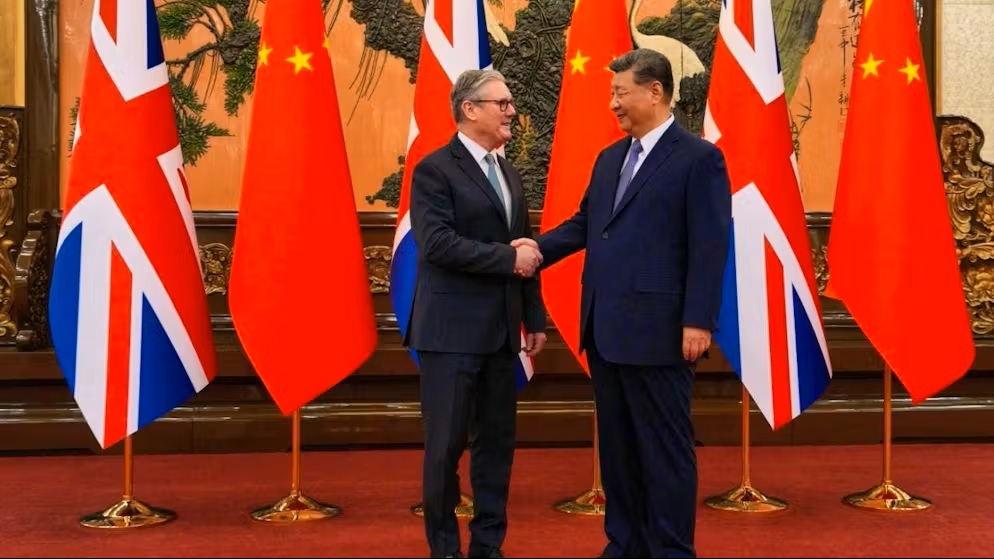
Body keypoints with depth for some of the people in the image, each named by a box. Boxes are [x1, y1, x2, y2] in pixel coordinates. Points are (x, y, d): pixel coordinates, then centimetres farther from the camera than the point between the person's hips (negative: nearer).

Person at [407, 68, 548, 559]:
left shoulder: (509, 173, 16)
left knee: (497, 441, 10)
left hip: (501, 330, 7)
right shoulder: (434, 169, -7)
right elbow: (438, 244, -20)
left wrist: (534, 318, 12)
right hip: (452, 329, -7)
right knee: (446, 443, 1)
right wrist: (508, 258, -17)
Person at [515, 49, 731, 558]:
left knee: (664, 446, 2)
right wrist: (540, 247, 0)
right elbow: (584, 223, 18)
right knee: (616, 443, 15)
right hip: (604, 328, 8)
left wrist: (699, 322, -17)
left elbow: (710, 246, -12)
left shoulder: (698, 158, -6)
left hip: (656, 330, -7)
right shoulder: (610, 158, 16)